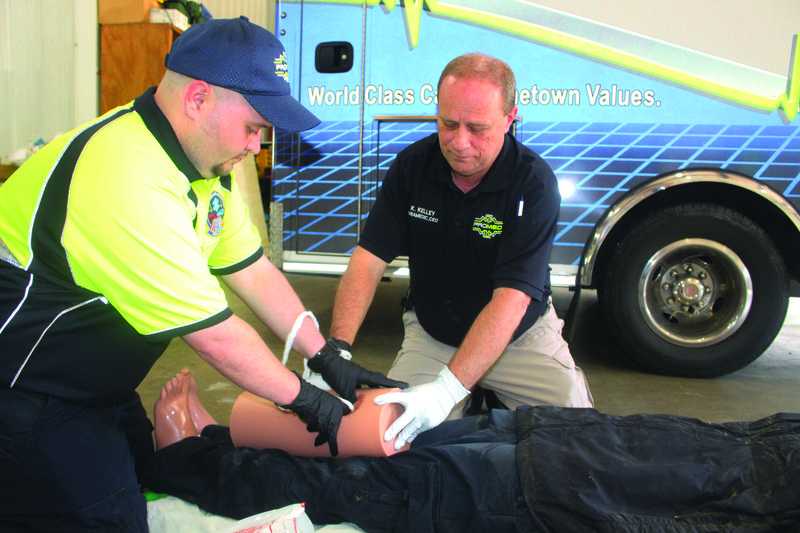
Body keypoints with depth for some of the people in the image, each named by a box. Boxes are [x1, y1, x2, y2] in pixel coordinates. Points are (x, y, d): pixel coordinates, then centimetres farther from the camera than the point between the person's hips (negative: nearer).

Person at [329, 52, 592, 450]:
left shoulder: (533, 183, -23)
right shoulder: (411, 166, -11)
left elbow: (511, 298, -31)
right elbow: (369, 259, -14)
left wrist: (448, 388, -42)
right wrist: (336, 349, -30)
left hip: (520, 335, -2)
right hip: (430, 335, 2)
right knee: (392, 436, -15)